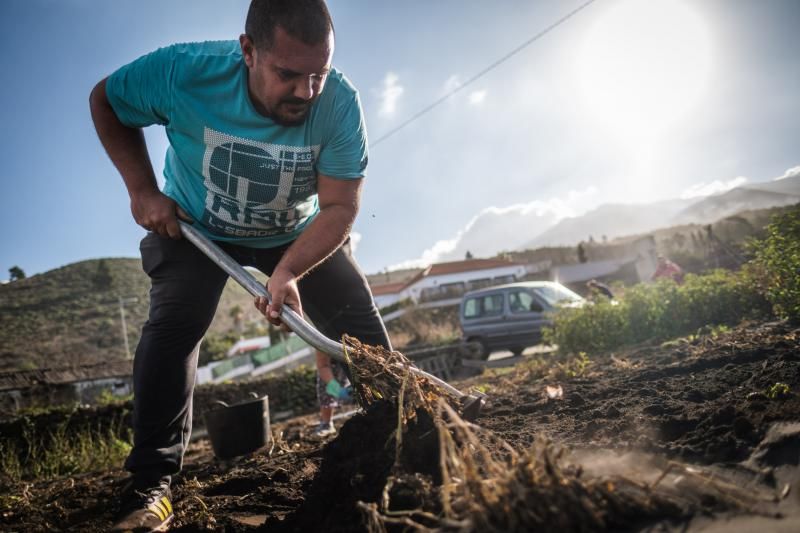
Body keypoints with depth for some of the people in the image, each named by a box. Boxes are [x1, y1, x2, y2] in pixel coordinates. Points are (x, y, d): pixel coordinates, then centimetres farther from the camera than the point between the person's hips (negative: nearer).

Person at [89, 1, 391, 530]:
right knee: (174, 324, -21)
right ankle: (152, 484, -11)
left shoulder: (339, 102, -28)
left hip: (298, 234, 2)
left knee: (359, 318, -7)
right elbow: (105, 102, -9)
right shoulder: (184, 71, -29)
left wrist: (288, 272, -39)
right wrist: (143, 190, -17)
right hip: (194, 227, -1)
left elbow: (340, 206, -26)